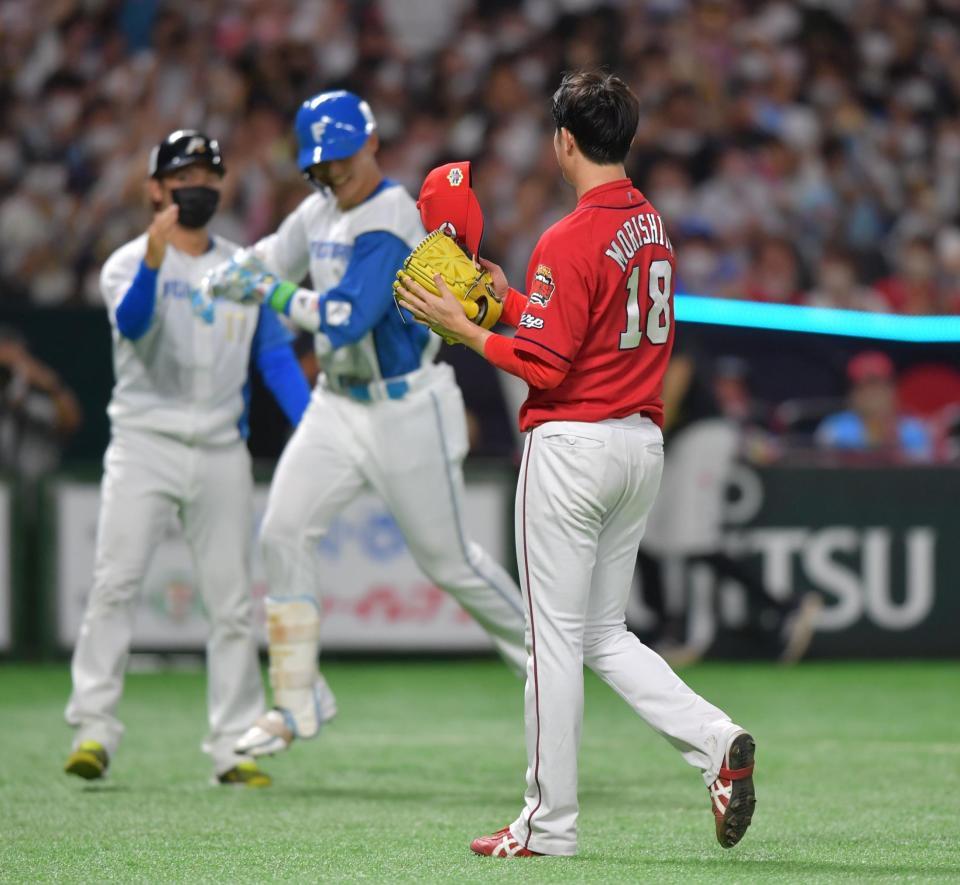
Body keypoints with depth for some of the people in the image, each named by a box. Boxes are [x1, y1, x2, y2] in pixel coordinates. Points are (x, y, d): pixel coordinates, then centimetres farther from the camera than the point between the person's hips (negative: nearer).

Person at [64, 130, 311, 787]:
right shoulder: (129, 263, 1)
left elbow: (275, 356, 12)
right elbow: (132, 322, -20)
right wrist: (153, 261, -39)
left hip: (222, 452, 4)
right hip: (145, 443, -4)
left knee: (232, 600, 3)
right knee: (116, 582, -14)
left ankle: (234, 744, 6)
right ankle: (94, 730, -15)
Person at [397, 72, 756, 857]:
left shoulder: (570, 240, -16)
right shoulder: (654, 227, 10)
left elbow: (544, 365, -18)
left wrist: (462, 328, -8)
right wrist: (514, 302, 19)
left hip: (573, 445, -8)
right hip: (643, 441, 8)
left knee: (557, 637, 0)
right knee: (606, 636, 16)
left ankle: (550, 823, 5)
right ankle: (717, 740, -3)